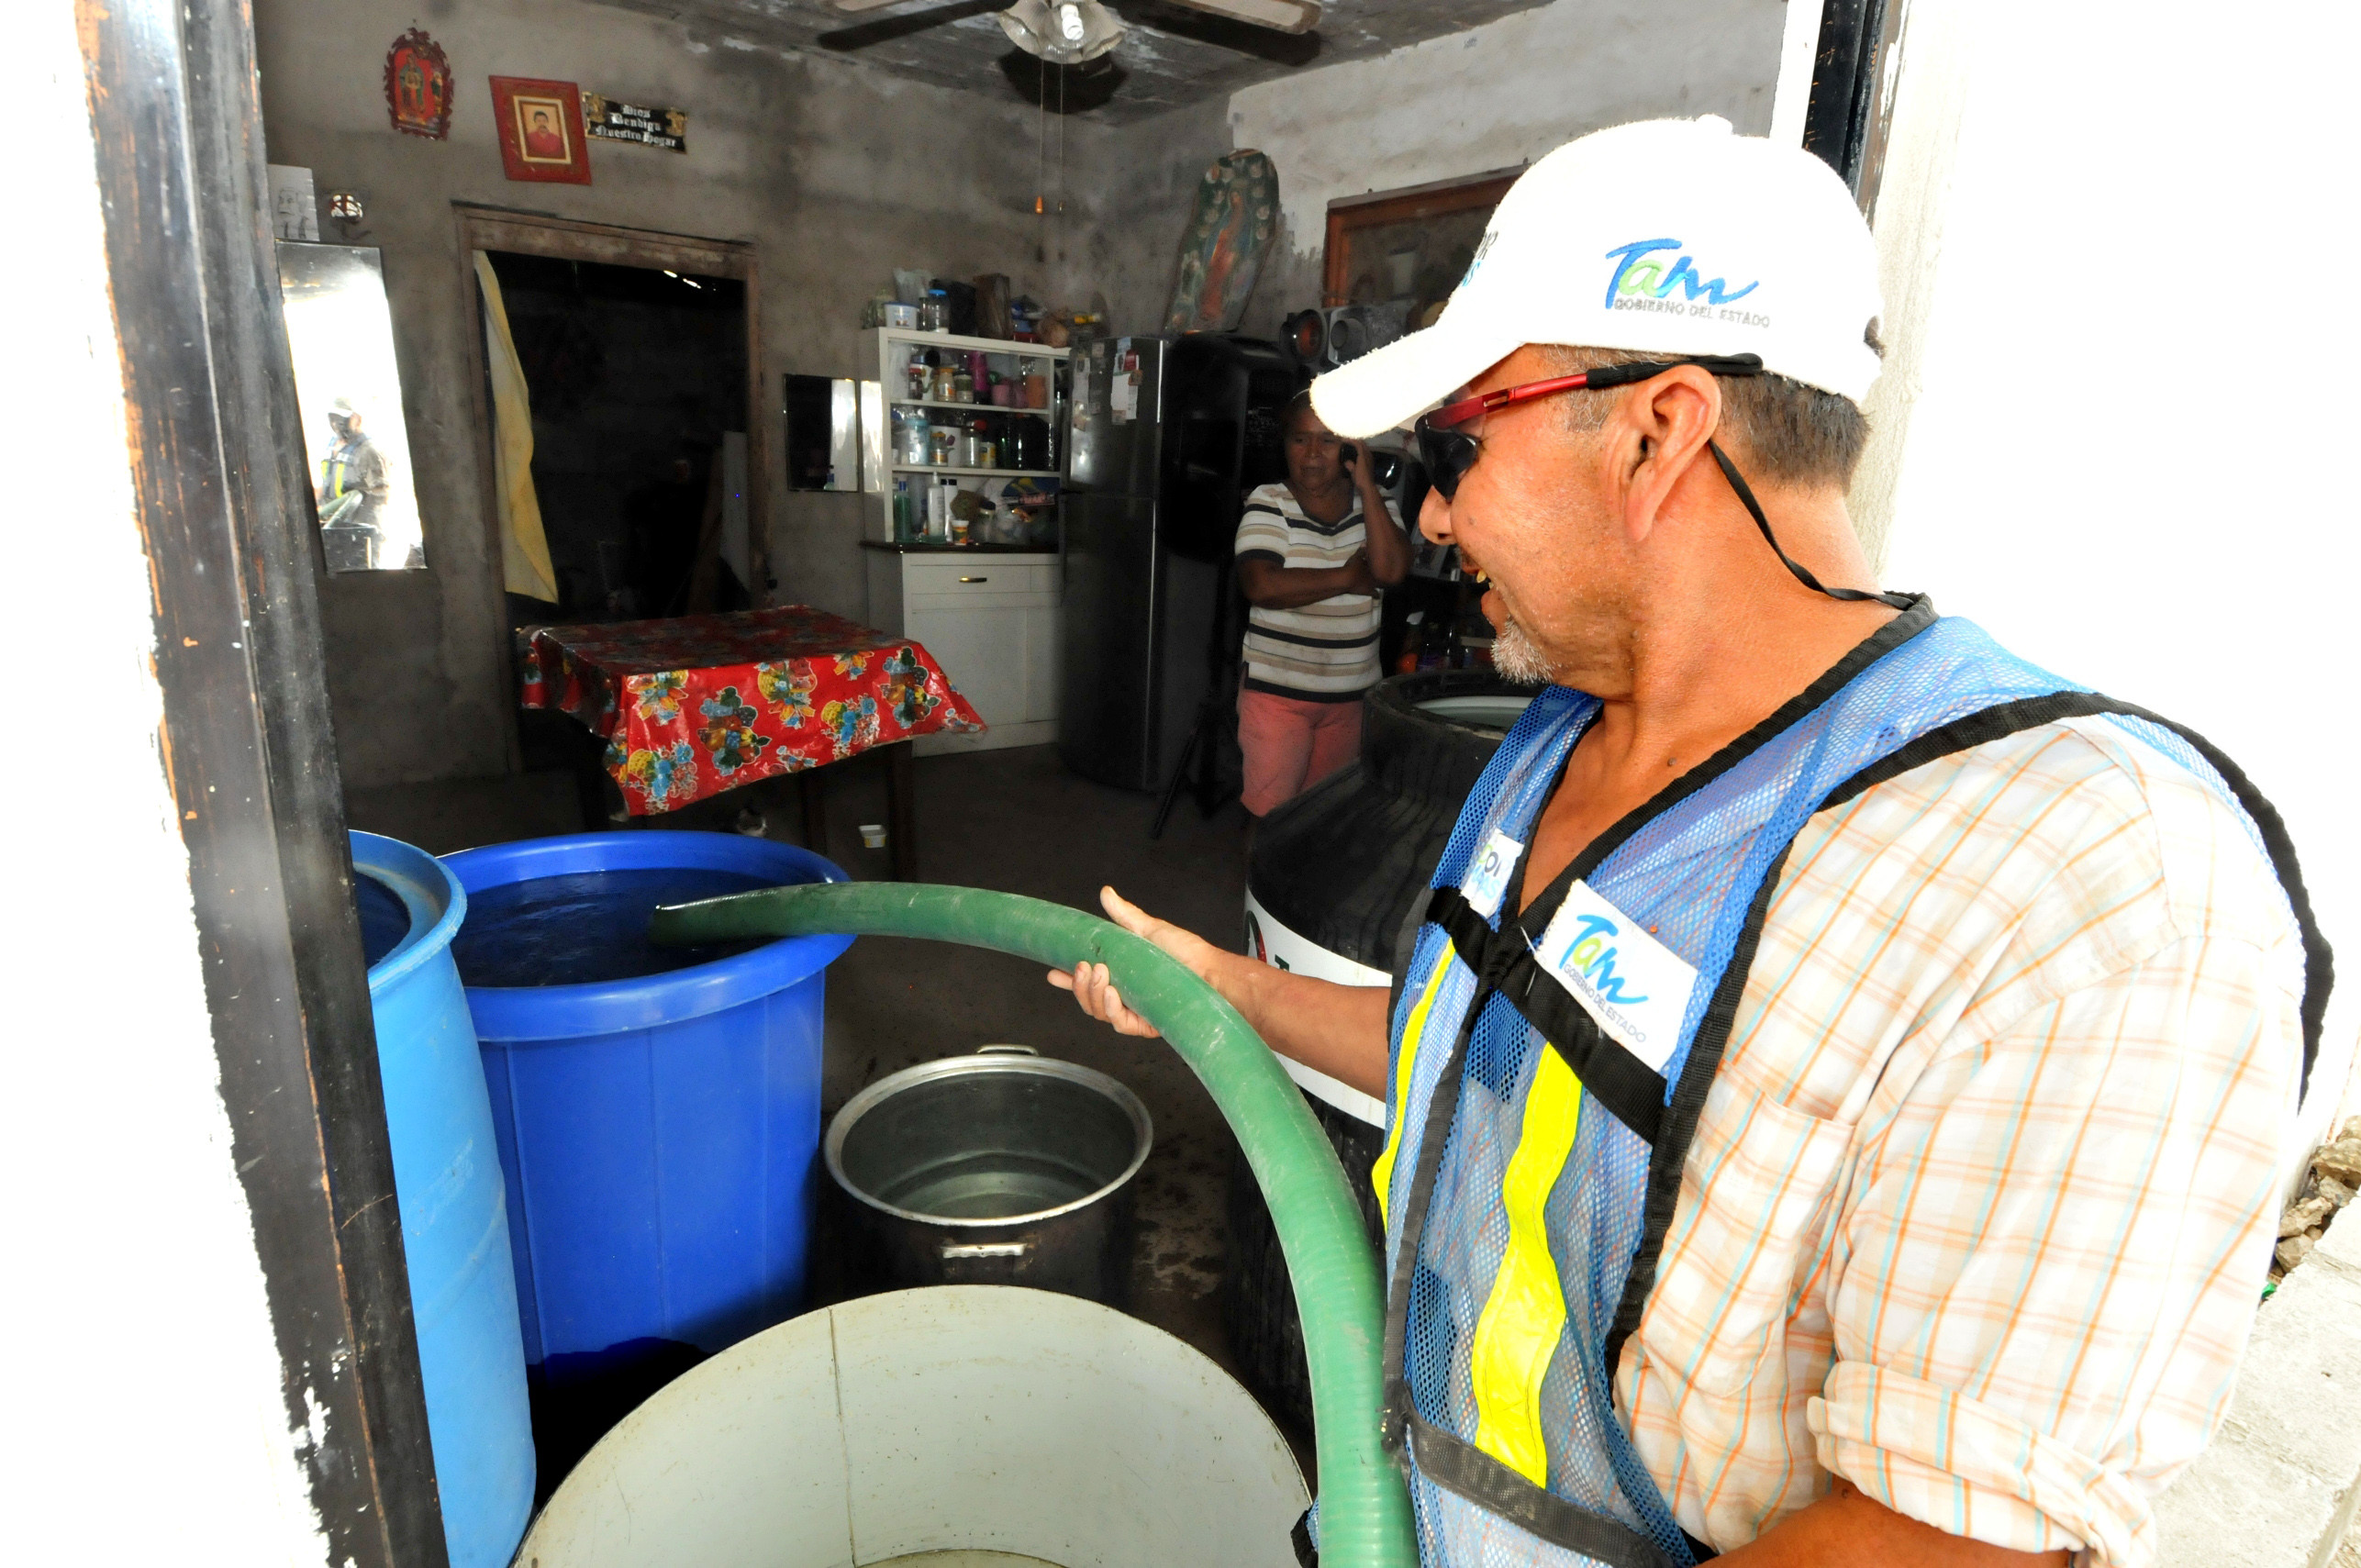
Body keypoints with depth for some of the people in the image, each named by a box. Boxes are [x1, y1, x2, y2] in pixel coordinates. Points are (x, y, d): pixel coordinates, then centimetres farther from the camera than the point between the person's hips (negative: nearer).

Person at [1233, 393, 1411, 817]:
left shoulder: (1376, 504, 5)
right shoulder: (1268, 503, -6)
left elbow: (1390, 570, -13)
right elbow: (1261, 585, -21)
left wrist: (1367, 486, -13)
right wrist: (1349, 578, -14)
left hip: (1351, 694, 4)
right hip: (1277, 691, -4)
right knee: (1270, 813, -4)